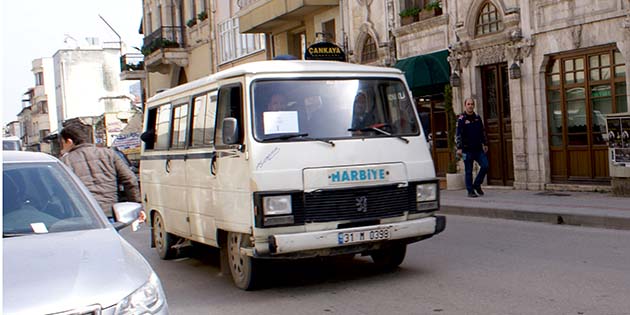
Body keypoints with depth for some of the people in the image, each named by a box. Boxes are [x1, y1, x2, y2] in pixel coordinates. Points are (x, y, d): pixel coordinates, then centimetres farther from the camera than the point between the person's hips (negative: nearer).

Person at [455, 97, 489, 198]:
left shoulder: (477, 117, 11)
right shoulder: (461, 119, -5)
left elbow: (482, 132, 20)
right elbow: (458, 134, -10)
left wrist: (485, 144, 19)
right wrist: (459, 148, -16)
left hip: (478, 148, 5)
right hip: (467, 150, -5)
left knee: (485, 166, -3)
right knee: (468, 171, 1)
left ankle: (477, 184, 16)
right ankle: (470, 191, 9)